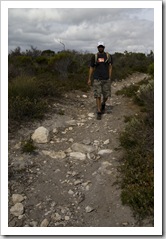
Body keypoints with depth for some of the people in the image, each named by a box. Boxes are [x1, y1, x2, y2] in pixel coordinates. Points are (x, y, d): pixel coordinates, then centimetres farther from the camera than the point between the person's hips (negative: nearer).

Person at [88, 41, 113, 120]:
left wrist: (110, 78, -2)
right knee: (98, 96, -5)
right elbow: (91, 68, 6)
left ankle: (103, 104, 39)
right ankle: (99, 113, 2)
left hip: (106, 79, 1)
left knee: (106, 95, 6)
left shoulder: (108, 56, 3)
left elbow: (110, 67, 5)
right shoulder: (94, 57, 3)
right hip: (97, 79, -1)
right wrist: (89, 79, 2)